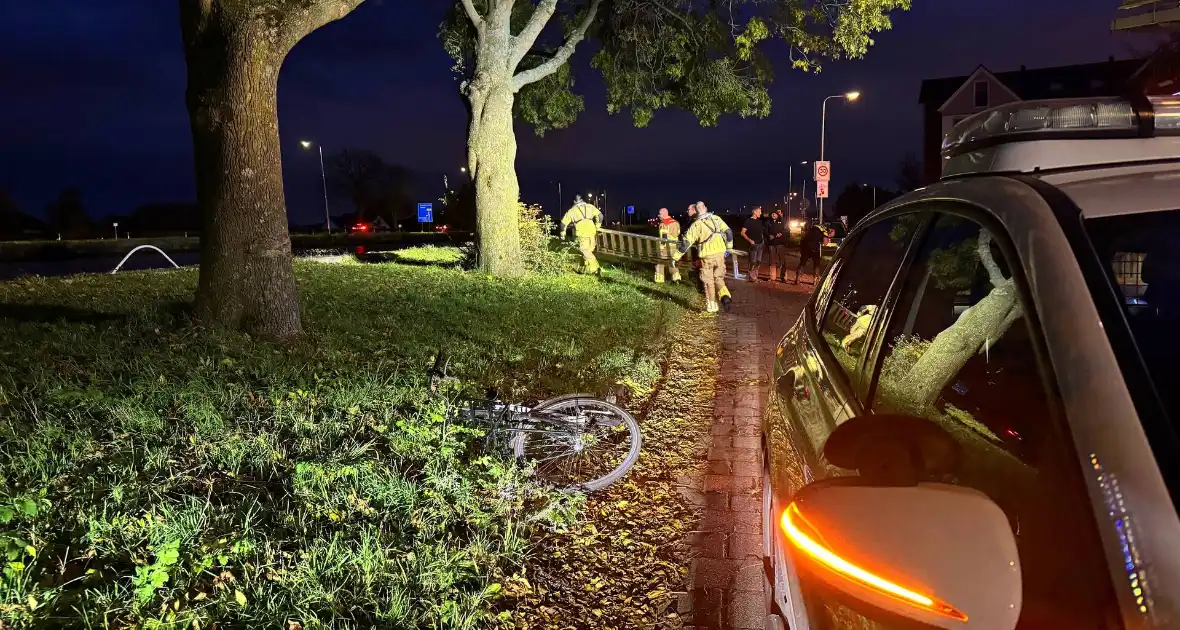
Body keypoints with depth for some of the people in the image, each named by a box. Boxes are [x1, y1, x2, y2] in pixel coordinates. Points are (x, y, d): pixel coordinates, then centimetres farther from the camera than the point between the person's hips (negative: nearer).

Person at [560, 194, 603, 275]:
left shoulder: (572, 210, 12)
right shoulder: (590, 207, 16)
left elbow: (564, 222, 10)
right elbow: (600, 215, 7)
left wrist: (563, 232, 25)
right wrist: (597, 226, 21)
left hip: (581, 233, -3)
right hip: (591, 232, 3)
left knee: (585, 252, -5)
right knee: (588, 250, 16)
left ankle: (596, 268, -19)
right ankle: (585, 269, 22)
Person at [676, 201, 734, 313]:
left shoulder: (696, 225, -5)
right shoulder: (716, 219, 5)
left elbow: (686, 242, -8)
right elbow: (728, 232, 7)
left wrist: (677, 256, 0)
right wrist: (728, 248, 20)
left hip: (707, 256, -3)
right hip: (720, 253, 3)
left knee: (708, 281, 10)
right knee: (718, 278, 16)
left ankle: (711, 306, 14)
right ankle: (724, 296, -9)